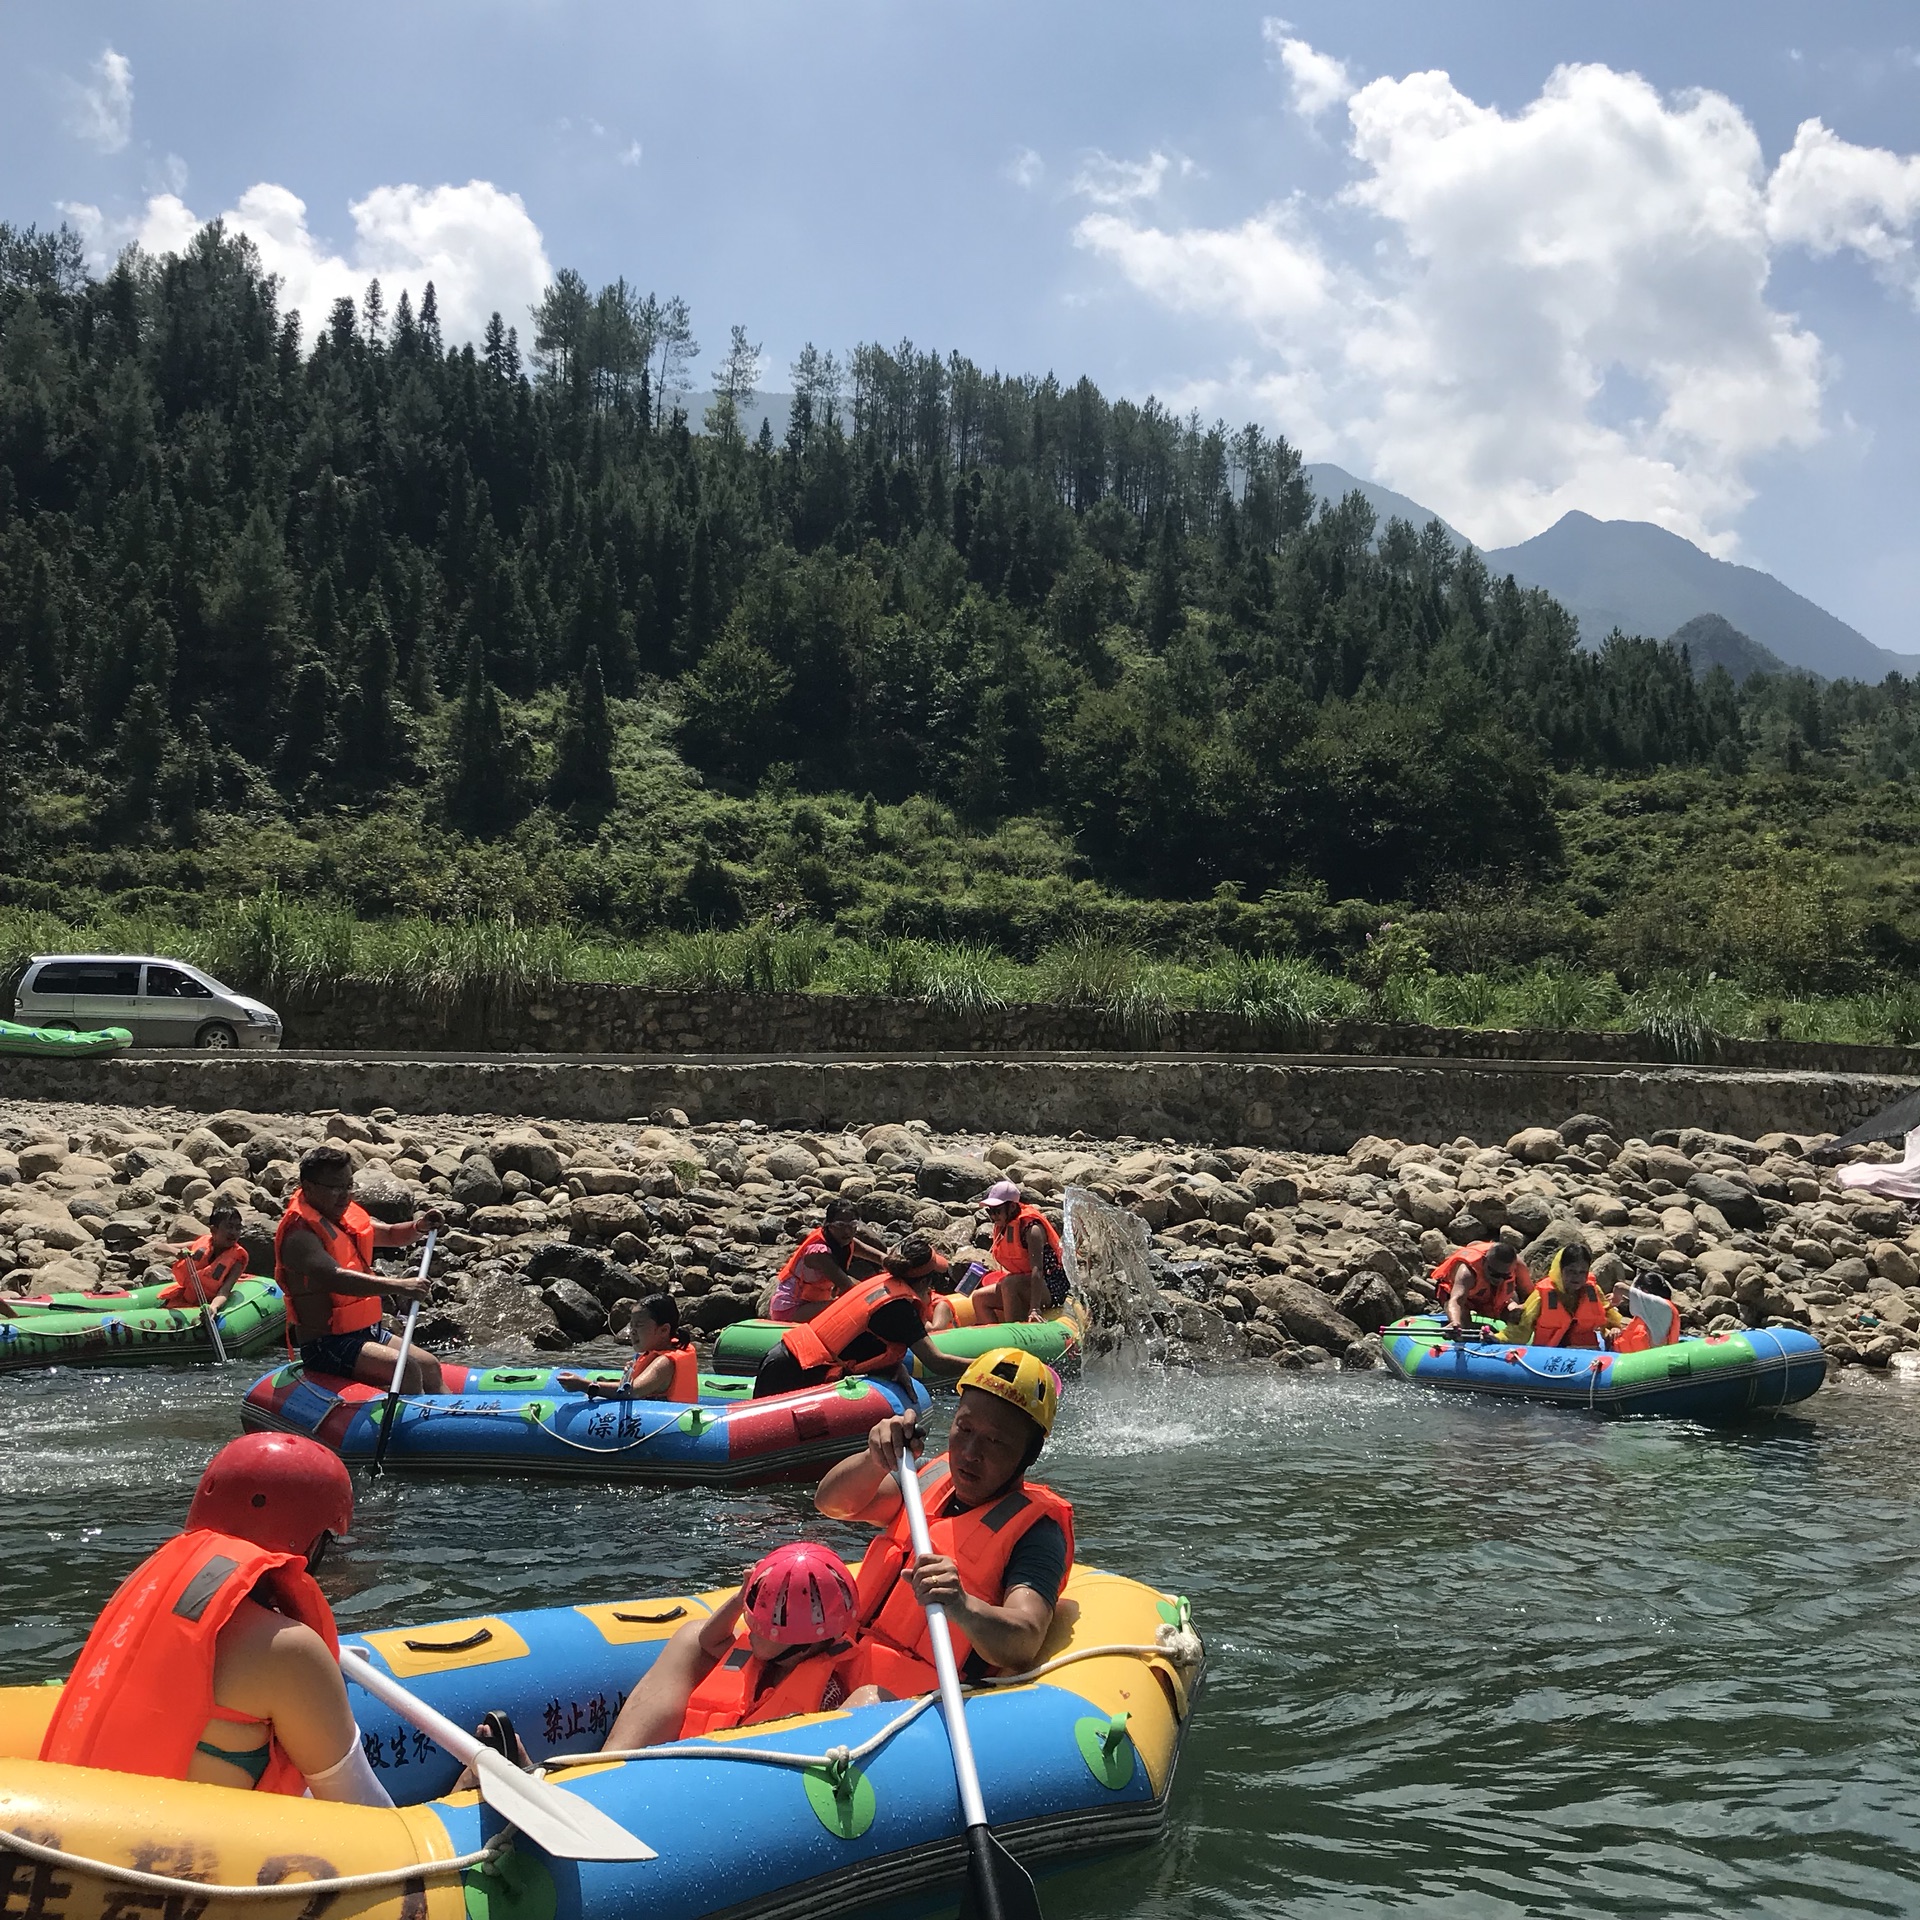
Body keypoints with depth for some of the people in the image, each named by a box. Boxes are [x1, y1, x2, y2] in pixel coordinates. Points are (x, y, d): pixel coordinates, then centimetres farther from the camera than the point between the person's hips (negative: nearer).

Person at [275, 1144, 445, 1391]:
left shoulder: (349, 1218, 10)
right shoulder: (300, 1235, -20)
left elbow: (391, 1235, 26)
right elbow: (337, 1279, -35)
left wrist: (418, 1227, 3)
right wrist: (398, 1286, -44)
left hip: (365, 1333, 10)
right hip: (326, 1345, -10)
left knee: (430, 1367, 7)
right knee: (407, 1370, -24)